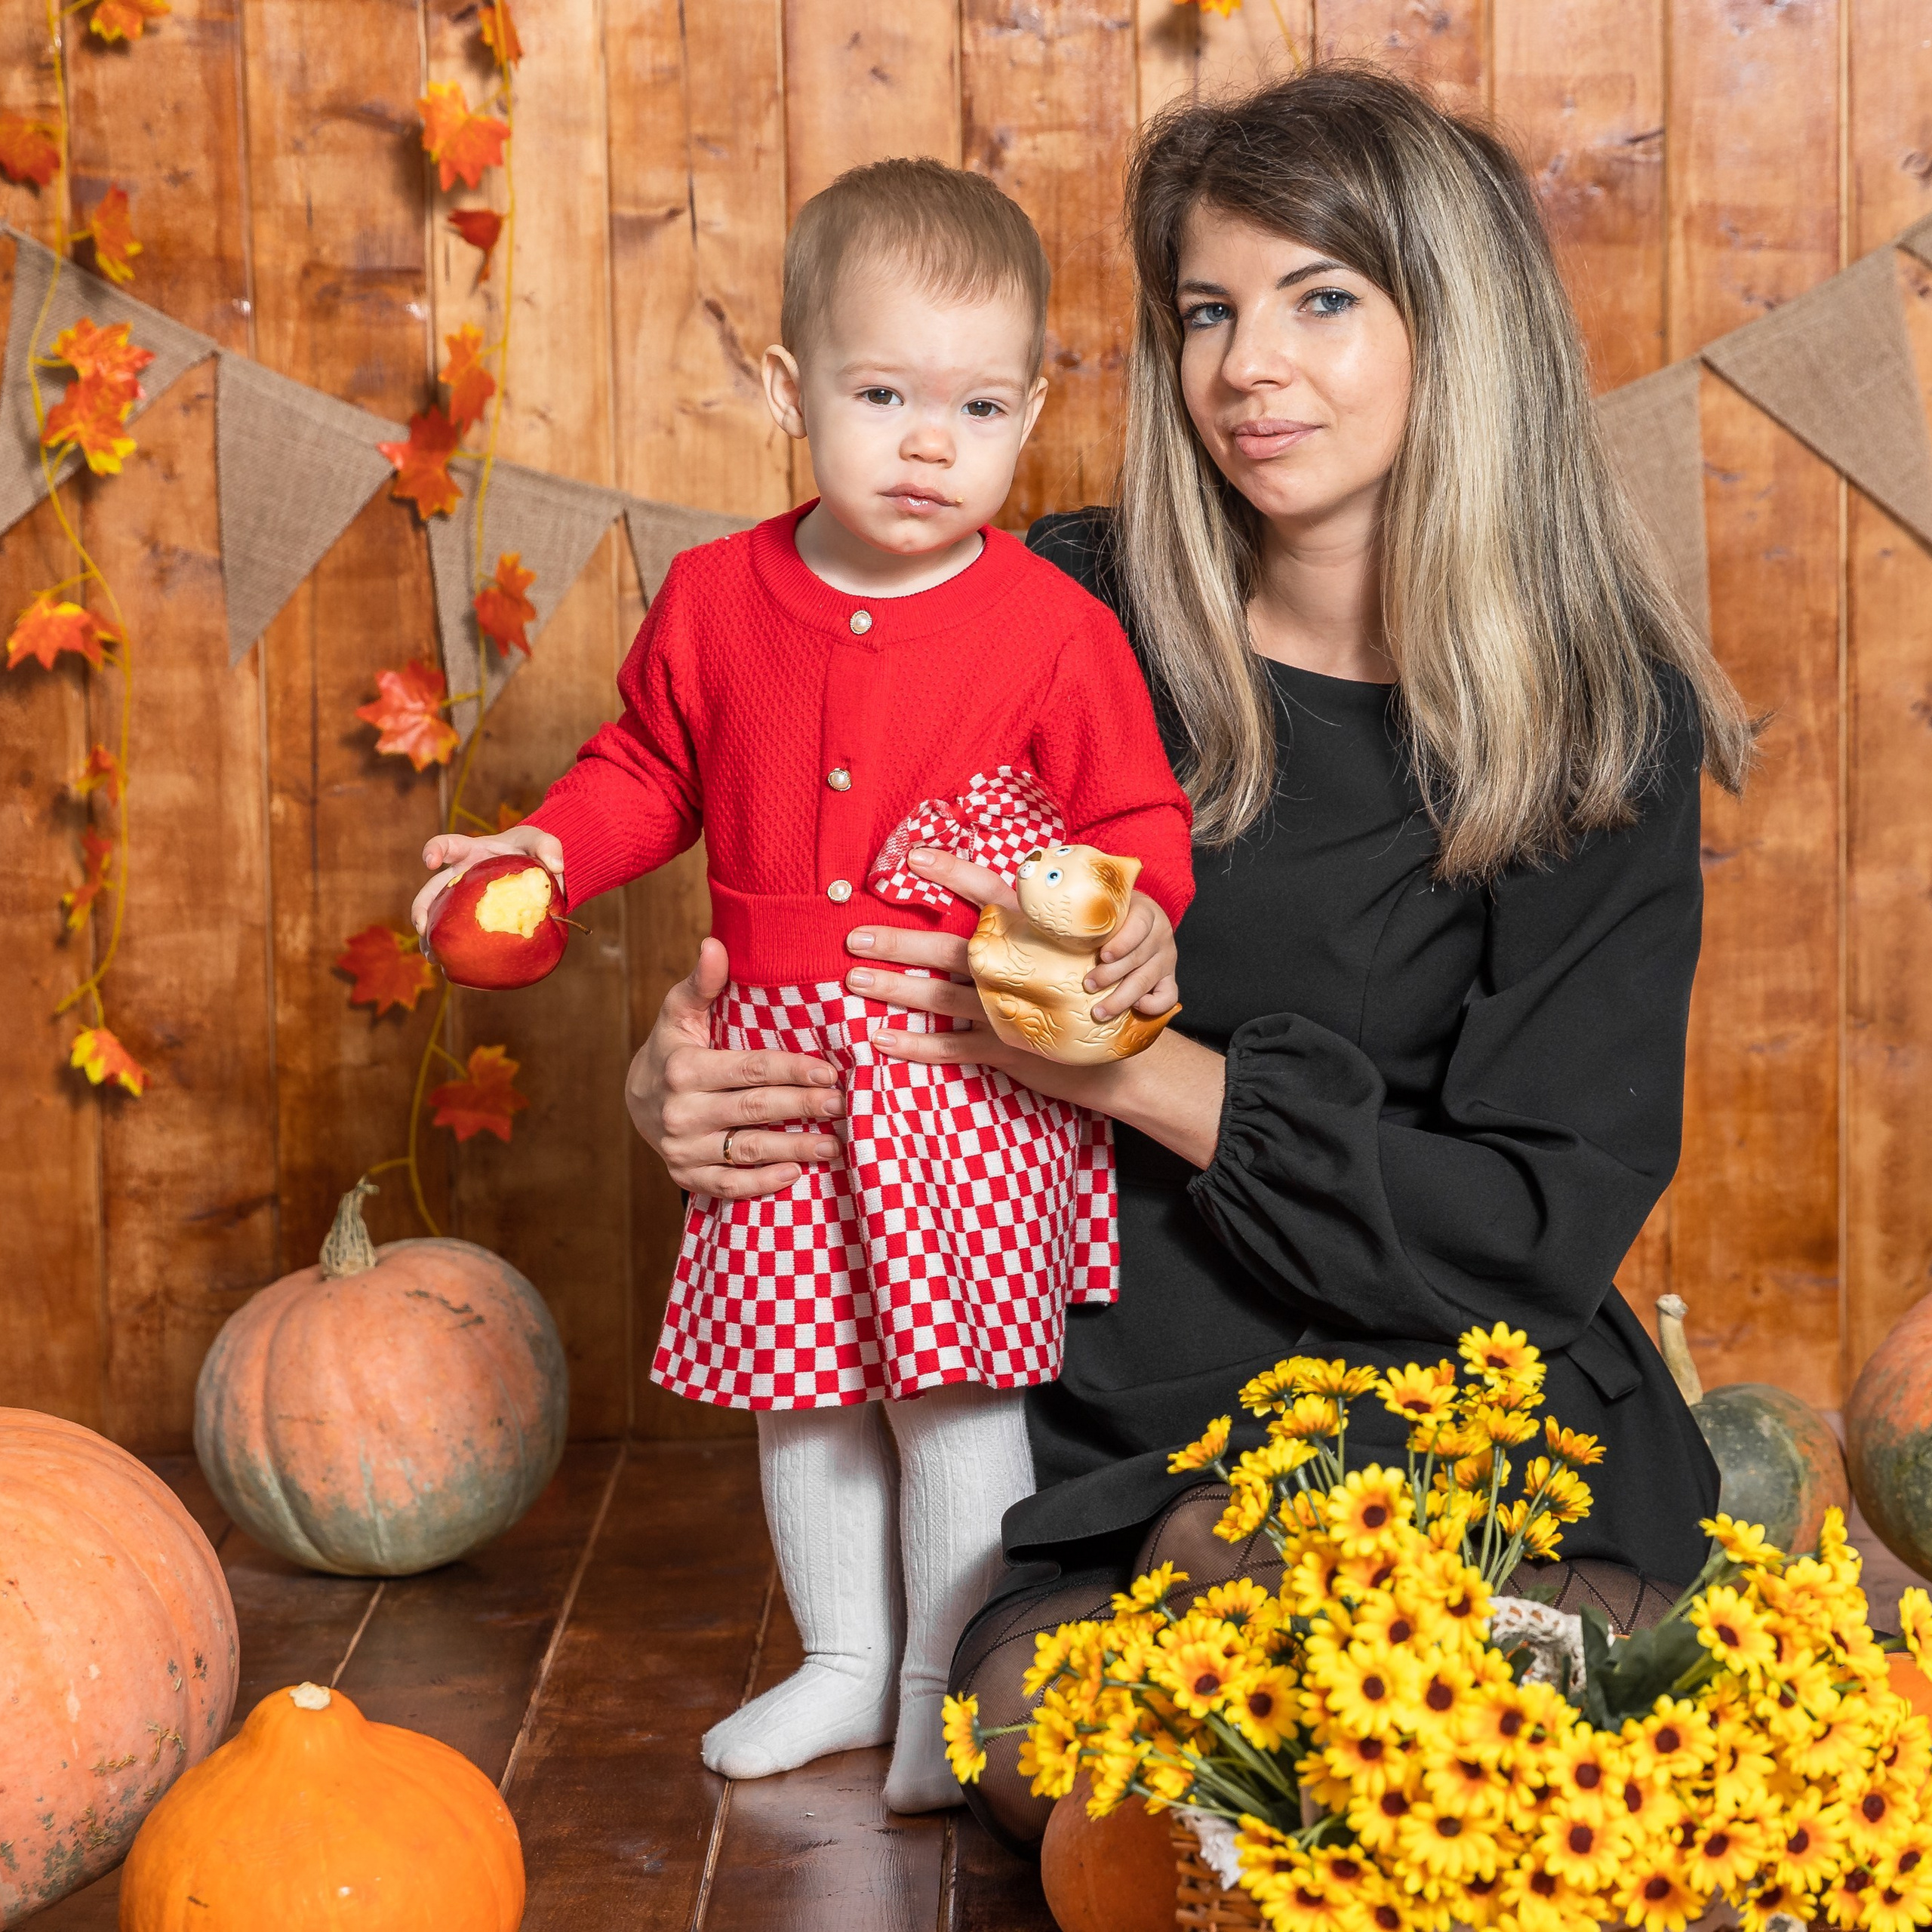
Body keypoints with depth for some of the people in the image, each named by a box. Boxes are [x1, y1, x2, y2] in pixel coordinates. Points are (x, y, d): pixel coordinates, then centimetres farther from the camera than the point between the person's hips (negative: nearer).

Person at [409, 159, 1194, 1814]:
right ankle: (846, 1663, 33)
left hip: (969, 1069, -4)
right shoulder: (717, 599, 2)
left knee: (953, 1388, -1)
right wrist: (545, 848, 1)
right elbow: (651, 768, 17)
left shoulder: (1054, 627, -8)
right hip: (781, 1057, 4)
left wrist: (1136, 917, -23)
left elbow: (1134, 815, -2)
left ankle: (953, 1695, 18)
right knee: (798, 1383, 14)